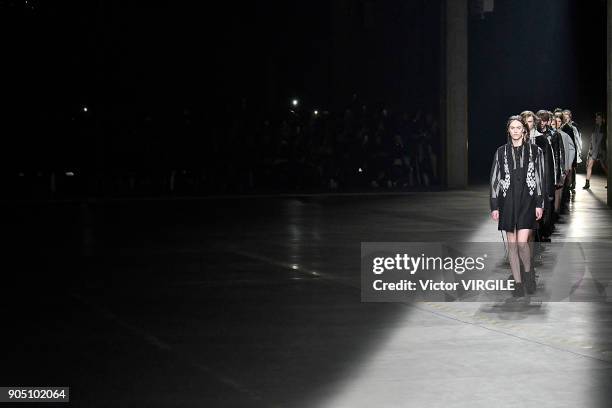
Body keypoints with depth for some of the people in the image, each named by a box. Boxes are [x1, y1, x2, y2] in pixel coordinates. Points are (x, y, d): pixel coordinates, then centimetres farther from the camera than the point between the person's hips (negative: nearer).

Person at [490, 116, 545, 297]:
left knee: (522, 242, -13)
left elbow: (540, 178, 4)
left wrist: (539, 204, -3)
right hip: (507, 201, 2)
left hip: (527, 201, -2)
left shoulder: (535, 151, 4)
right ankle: (517, 282, 10)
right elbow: (495, 179, 6)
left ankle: (528, 272, 14)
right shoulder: (501, 152, 6)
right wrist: (494, 206, 0)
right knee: (512, 243, 3)